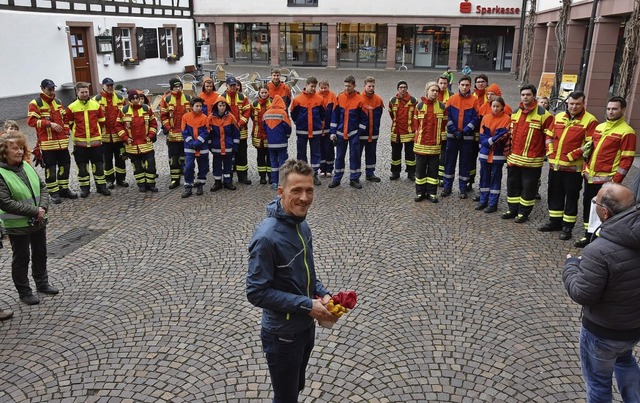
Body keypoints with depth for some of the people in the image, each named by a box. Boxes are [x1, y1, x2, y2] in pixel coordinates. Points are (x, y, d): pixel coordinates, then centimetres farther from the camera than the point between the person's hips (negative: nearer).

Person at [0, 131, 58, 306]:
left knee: (40, 254, 20)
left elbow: (42, 187, 5)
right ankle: (24, 292, 25)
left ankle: (42, 283, 38)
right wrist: (34, 211, -21)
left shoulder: (26, 166, 1)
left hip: (38, 221, 6)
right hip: (17, 226, -6)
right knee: (21, 259, 9)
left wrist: (43, 207, -12)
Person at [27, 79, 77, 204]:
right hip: (47, 143, -6)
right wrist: (49, 124, -21)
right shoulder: (35, 103, -6)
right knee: (50, 168, -1)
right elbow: (31, 121, -14)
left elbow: (64, 118, 21)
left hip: (62, 141, 6)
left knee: (65, 165, 10)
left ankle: (64, 189, 22)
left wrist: (66, 133, 10)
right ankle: (53, 193, 7)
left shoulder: (58, 102, 14)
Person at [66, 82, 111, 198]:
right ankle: (84, 188, 17)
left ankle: (101, 186, 18)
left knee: (99, 165, 7)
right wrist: (77, 131, 9)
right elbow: (68, 123, 5)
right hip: (80, 142, -1)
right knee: (82, 166, 6)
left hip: (95, 141, 1)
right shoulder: (72, 107, -3)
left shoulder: (96, 105, 1)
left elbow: (101, 121, 10)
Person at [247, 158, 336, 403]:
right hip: (282, 334, -7)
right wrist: (307, 305, -23)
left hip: (306, 327, 7)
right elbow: (256, 292, -25)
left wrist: (322, 294, -7)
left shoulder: (301, 224, -2)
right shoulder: (267, 237, -27)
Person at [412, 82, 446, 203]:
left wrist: (441, 137, 4)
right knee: (420, 168, 7)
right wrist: (419, 133, 3)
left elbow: (444, 124, 6)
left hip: (435, 143, 0)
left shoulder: (441, 106, 0)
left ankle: (432, 192, 15)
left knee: (433, 169, 6)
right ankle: (420, 192, 17)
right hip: (421, 143, 0)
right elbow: (415, 122, 7)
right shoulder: (420, 105, -1)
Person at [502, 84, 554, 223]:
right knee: (513, 184, 13)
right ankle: (513, 209, 25)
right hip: (514, 158, 6)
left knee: (528, 187, 3)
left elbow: (549, 137, -7)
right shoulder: (515, 113, 12)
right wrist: (508, 152, 17)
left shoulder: (543, 114, -7)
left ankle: (523, 212, 15)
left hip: (532, 160, -6)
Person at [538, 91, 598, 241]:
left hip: (573, 167, -6)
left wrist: (571, 156, -17)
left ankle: (567, 226, 13)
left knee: (571, 197, 3)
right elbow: (550, 136, 16)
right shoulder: (558, 117, 9)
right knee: (554, 194, 15)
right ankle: (554, 222, 29)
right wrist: (550, 152, 3)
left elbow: (590, 144, -14)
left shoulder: (590, 121, -8)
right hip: (554, 165, 6)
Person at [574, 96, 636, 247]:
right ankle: (588, 236, 27)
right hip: (590, 176, 7)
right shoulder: (599, 127, 13)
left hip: (606, 179, -7)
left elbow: (627, 159, -12)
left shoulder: (627, 132, -9)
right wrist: (585, 169, 13)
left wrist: (616, 181, -16)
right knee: (587, 206, 14)